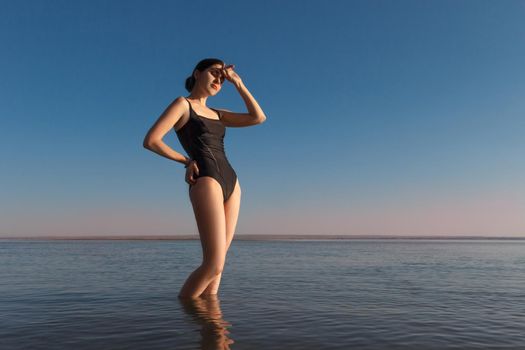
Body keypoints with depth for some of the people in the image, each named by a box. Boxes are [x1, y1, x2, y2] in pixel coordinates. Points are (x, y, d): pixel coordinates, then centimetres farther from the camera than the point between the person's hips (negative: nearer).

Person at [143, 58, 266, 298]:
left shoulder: (217, 114, 24)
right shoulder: (182, 104, 5)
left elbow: (258, 118, 15)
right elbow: (150, 141, -5)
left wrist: (238, 83, 15)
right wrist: (187, 161, 1)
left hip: (231, 183, 7)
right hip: (206, 181, -7)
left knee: (216, 263, 4)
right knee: (214, 264, -15)